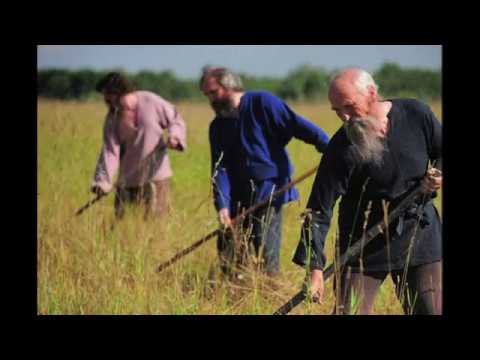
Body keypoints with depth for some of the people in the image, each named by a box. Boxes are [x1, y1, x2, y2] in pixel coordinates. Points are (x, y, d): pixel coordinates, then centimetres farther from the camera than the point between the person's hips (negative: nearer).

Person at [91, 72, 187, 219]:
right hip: (128, 181, 3)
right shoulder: (113, 119, 0)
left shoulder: (151, 102, -7)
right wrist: (102, 182, -19)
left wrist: (174, 135, -18)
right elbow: (110, 152, -6)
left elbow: (176, 120, 4)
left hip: (155, 177, -3)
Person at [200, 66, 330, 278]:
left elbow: (298, 125, -12)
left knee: (265, 257, -10)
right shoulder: (218, 126, 11)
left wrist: (329, 147, -23)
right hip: (238, 196, 6)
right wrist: (222, 205, -11)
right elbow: (220, 168, 2)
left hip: (268, 192, -6)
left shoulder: (261, 103, -5)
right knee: (227, 253, 7)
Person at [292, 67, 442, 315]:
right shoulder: (342, 148, -15)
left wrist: (437, 177, -11)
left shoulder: (416, 114, -6)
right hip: (364, 247, -2)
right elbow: (319, 209, -16)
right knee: (349, 311, -7)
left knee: (432, 310, 2)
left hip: (420, 237, 2)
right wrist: (314, 266, -24)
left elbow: (440, 152, 12)